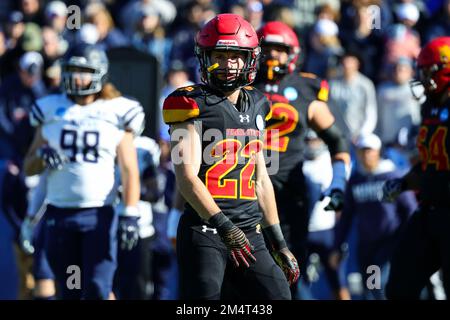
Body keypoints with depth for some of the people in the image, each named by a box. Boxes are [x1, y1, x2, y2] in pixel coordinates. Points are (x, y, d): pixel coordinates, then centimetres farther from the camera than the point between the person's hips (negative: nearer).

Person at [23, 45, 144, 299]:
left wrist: (130, 215, -10)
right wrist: (43, 157, -9)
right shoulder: (51, 112, 10)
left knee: (97, 289, -12)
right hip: (59, 212, 3)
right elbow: (29, 168, 13)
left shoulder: (116, 114, 3)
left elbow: (129, 171, 0)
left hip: (99, 214, -3)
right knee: (69, 293, 6)